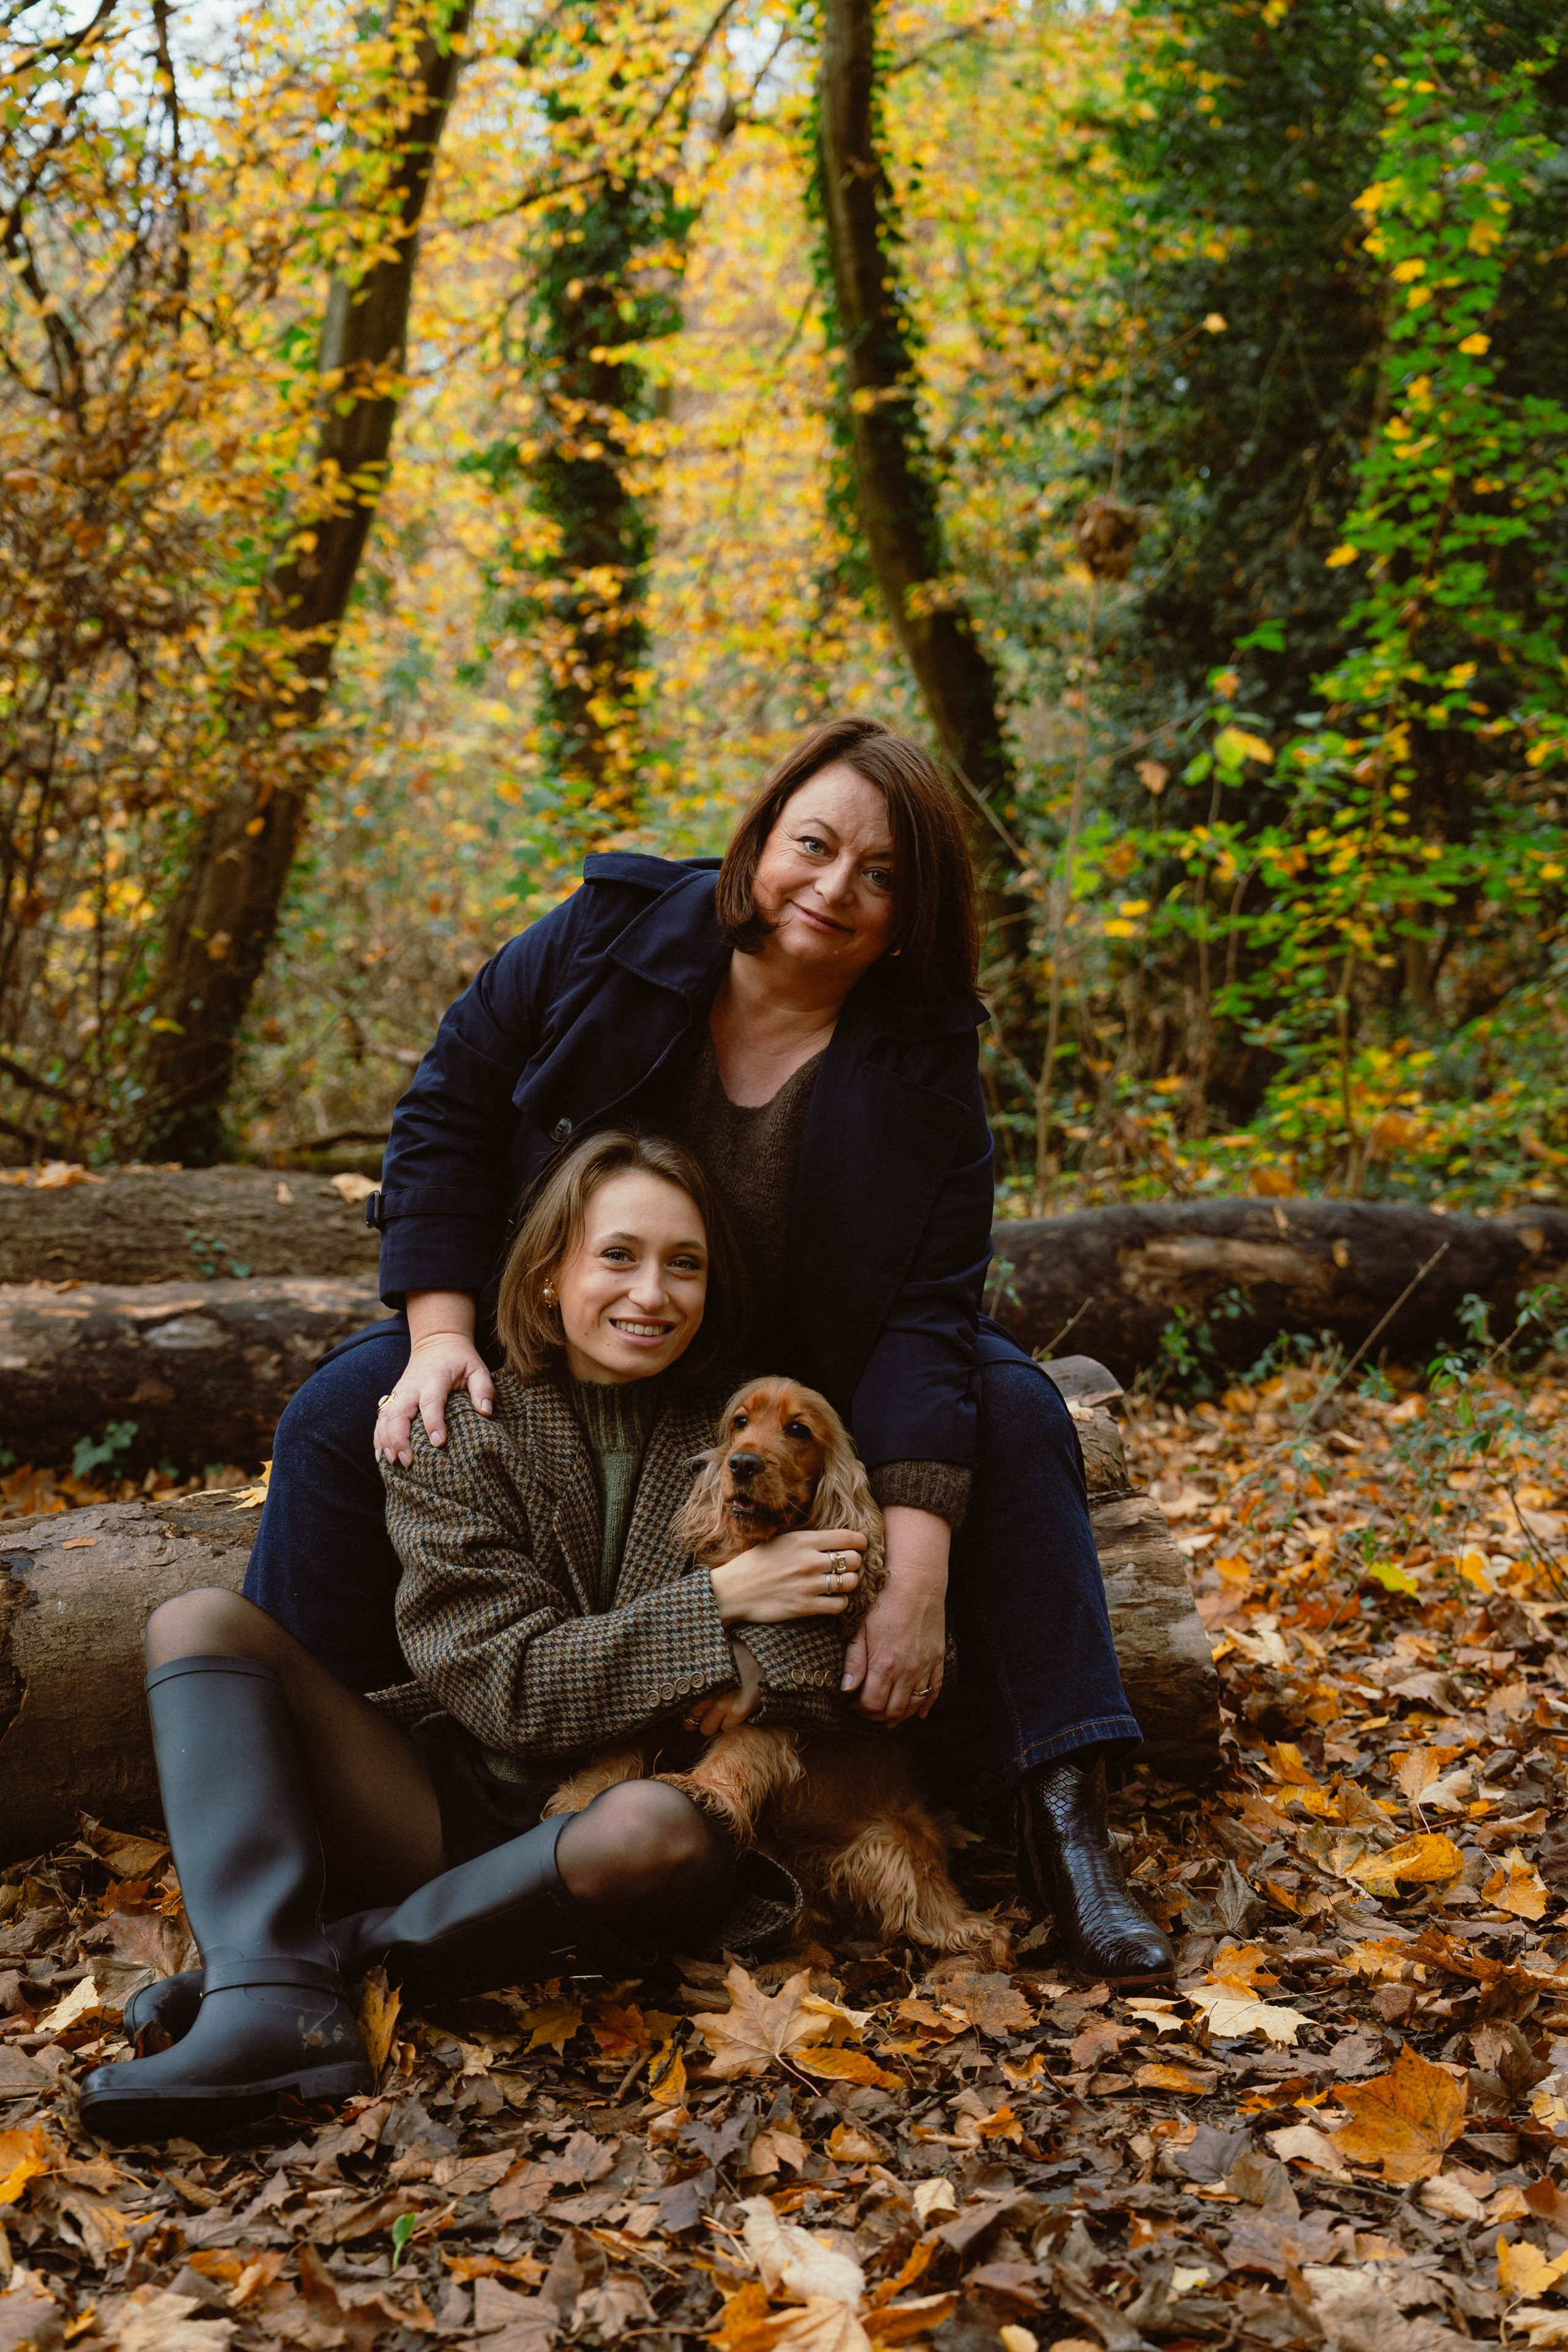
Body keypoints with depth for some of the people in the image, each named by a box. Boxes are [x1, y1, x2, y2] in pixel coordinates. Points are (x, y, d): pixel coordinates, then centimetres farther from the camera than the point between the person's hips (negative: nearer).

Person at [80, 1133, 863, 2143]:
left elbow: (834, 1661, -2)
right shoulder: (457, 1439, -1)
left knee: (657, 1829, -38)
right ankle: (276, 2006, -31)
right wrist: (716, 1603, -15)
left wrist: (754, 1668, -22)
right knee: (201, 1623, -13)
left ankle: (346, 1954, -17)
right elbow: (509, 1686, -10)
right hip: (455, 1808, 2)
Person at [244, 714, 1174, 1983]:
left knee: (1015, 1414, -21)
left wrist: (916, 1576, -34)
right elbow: (449, 1114, -9)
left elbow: (928, 1310, -24)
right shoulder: (610, 939, -17)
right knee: (340, 1423, -22)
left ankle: (1063, 1815, -17)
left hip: (810, 1364, 0)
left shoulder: (924, 1068, -18)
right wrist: (440, 1336, -21)